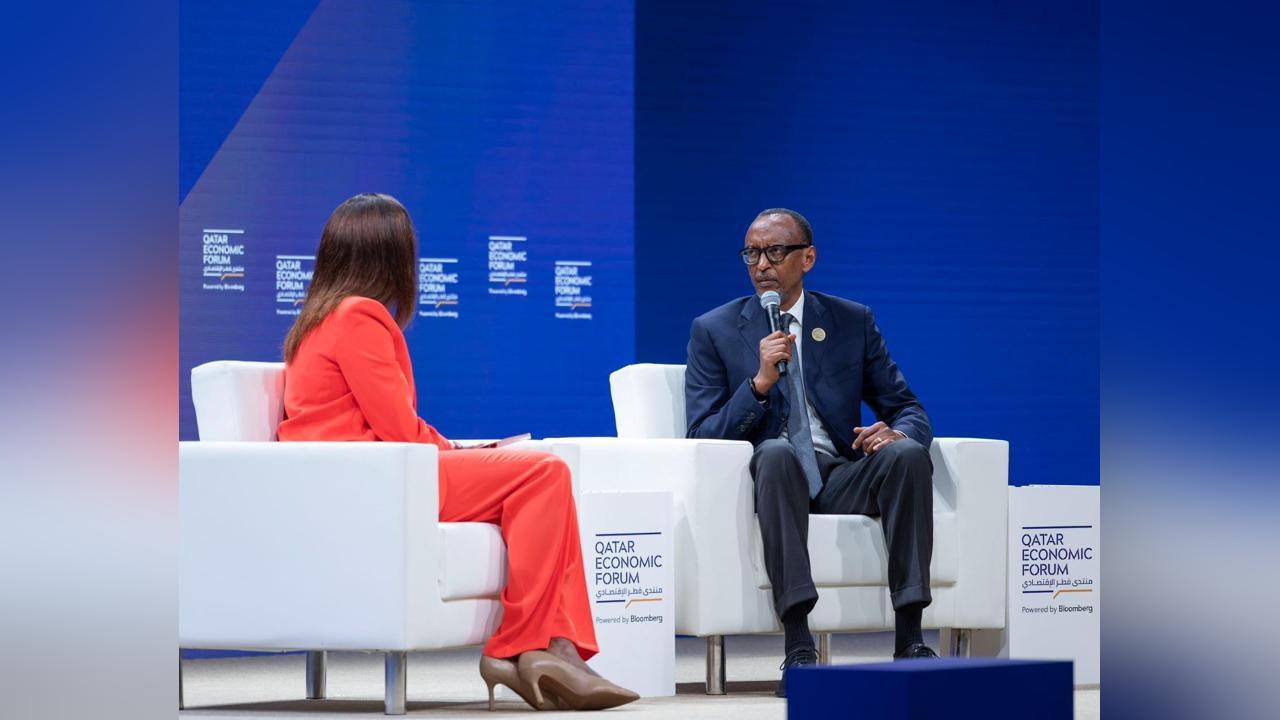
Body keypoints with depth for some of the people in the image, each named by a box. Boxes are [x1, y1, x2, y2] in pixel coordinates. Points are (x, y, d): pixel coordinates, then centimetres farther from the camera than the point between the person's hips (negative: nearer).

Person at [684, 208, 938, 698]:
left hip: (841, 480, 2)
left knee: (908, 453, -28)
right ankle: (798, 648, -44)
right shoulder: (713, 331, 7)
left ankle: (909, 639, -30)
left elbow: (908, 409, 13)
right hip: (770, 476, -2)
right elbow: (702, 437, -1)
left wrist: (897, 432, -13)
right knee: (775, 451, -37)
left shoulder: (853, 322, 13)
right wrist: (759, 382, -16)